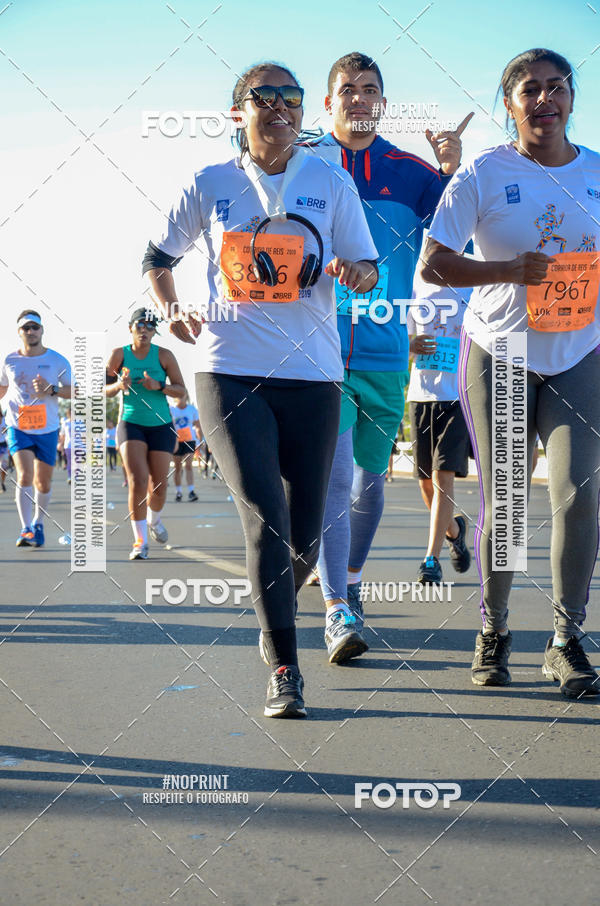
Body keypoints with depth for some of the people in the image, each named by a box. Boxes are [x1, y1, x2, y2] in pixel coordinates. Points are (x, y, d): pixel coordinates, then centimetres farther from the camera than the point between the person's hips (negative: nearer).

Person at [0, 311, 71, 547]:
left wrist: (52, 390, -19)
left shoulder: (57, 360, -3)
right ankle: (25, 529, -15)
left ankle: (38, 523, 32)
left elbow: (73, 391, -2)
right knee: (25, 475, -18)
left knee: (43, 482, 8)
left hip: (47, 430, 1)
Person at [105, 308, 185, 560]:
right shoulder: (119, 354, -2)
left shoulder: (164, 356, -3)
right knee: (137, 481, -16)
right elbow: (105, 391, 5)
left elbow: (181, 389, 0)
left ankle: (154, 520, 39)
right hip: (130, 424, -1)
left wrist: (158, 386, -18)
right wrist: (119, 385, -17)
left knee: (158, 485, 5)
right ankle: (140, 542, -8)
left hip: (161, 426, 1)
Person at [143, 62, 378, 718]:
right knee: (265, 517, -15)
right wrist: (173, 312, 1)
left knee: (304, 532, 6)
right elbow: (158, 259, 19)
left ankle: (276, 610, 39)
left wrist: (355, 271, -16)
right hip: (230, 371, -1)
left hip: (312, 373, 1)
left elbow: (369, 272, 7)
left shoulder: (331, 181, 6)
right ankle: (284, 670, -7)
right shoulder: (209, 185, 6)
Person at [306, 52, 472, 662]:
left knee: (370, 479, 13)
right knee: (334, 476, -11)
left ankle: (351, 578, 35)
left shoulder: (412, 172, 7)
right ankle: (336, 609, -8)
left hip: (387, 354, 3)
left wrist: (453, 172, -15)